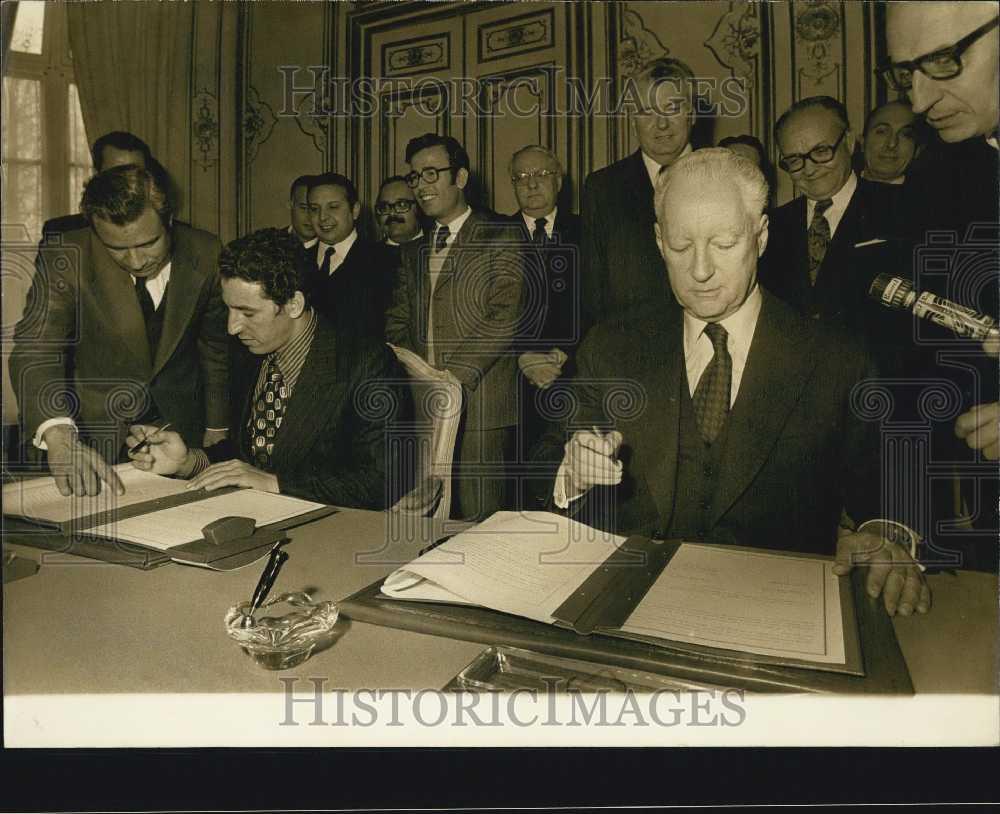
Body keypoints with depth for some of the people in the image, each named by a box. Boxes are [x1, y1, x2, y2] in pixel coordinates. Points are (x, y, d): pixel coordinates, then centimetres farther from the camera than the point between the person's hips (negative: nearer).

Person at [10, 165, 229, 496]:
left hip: (179, 421, 2)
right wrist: (58, 435, -47)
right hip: (93, 425, -1)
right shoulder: (65, 260, -20)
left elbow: (216, 346, -1)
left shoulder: (206, 255, -13)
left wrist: (217, 428, 3)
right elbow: (35, 350, -28)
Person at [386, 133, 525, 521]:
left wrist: (452, 378, -16)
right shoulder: (412, 252, 21)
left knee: (479, 522, -3)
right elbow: (397, 322, 17)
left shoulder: (501, 238, 1)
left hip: (480, 407, -5)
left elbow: (505, 319, -10)